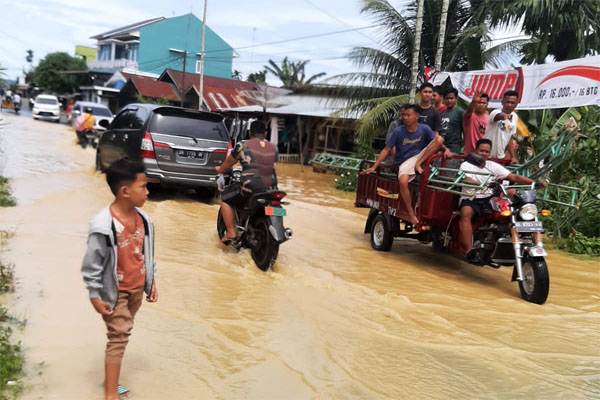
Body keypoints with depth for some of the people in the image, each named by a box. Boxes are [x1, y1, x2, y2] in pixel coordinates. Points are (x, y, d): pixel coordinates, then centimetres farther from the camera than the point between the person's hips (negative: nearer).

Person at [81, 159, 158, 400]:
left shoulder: (143, 219, -3)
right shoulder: (103, 226, -24)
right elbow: (91, 264, -17)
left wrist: (151, 282, 13)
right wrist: (95, 296, -13)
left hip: (137, 288, 7)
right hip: (115, 291, -7)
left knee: (122, 334, 17)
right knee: (119, 337, -4)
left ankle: (111, 378, 33)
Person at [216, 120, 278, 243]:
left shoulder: (243, 145, 1)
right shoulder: (274, 148, 11)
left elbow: (229, 162, 15)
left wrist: (220, 169, 35)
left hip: (250, 188, -4)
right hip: (271, 190, 4)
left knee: (226, 202, 15)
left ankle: (231, 232, 1)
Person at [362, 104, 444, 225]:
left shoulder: (424, 129, -2)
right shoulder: (398, 131, -6)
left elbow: (438, 142, -2)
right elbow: (386, 149, -4)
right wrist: (374, 167, -8)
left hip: (420, 156, 2)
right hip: (405, 162, -2)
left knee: (439, 138, -17)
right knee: (403, 181, -37)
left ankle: (418, 164, -14)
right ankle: (411, 213, -21)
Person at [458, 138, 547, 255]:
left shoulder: (493, 166, 10)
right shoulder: (466, 165, 0)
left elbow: (514, 177, 1)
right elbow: (467, 181, -19)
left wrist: (535, 182, -12)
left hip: (489, 198, 4)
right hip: (470, 199, -4)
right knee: (466, 213, -37)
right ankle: (469, 249, -40)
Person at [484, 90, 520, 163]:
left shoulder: (515, 117, 6)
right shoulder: (495, 112, -15)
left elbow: (510, 138, 14)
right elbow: (498, 116, -41)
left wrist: (513, 157, 8)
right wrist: (502, 116, -65)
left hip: (501, 157, 6)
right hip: (486, 156, -6)